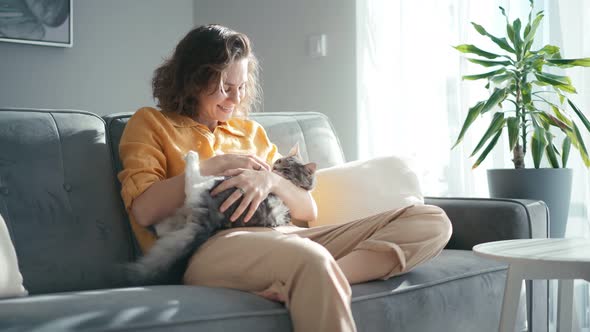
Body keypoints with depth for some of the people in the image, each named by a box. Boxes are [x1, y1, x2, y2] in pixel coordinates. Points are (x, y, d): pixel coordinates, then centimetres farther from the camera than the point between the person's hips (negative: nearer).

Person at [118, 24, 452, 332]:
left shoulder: (251, 130, 29)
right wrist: (214, 166, -2)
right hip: (210, 245, -6)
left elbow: (308, 210, 19)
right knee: (310, 260, -44)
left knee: (432, 221, -15)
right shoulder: (150, 123, 16)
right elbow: (144, 210, -2)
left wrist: (271, 180, -3)